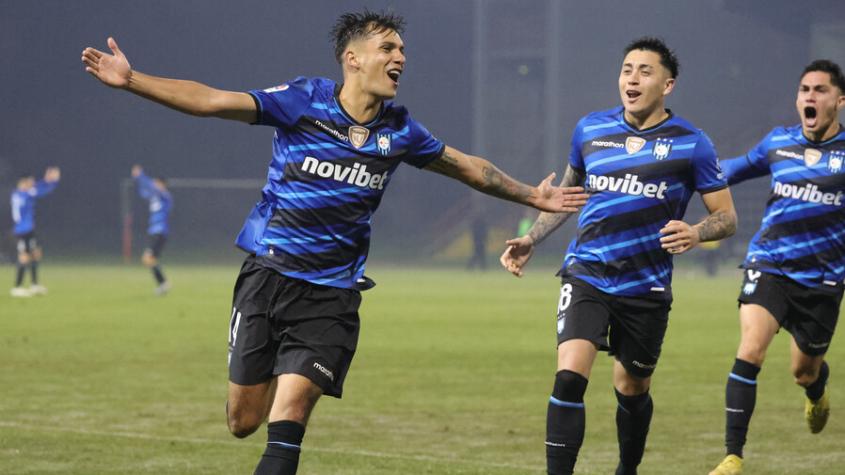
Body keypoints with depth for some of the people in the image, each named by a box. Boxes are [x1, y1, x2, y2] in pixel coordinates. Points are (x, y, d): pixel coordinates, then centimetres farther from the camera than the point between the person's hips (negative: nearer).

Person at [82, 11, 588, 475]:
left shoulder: (399, 130, 3)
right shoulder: (303, 101, -6)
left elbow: (468, 167, 21)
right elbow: (209, 100, -10)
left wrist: (532, 196, 28)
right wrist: (130, 79, -20)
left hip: (332, 295, 1)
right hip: (267, 277, -1)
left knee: (287, 418, -15)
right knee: (244, 421, 4)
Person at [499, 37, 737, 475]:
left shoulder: (690, 143, -5)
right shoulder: (590, 129, 4)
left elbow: (727, 217, -3)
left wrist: (695, 233, -24)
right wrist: (531, 240, 11)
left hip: (646, 287, -1)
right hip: (586, 275, 1)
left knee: (632, 389, 14)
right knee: (569, 377, -20)